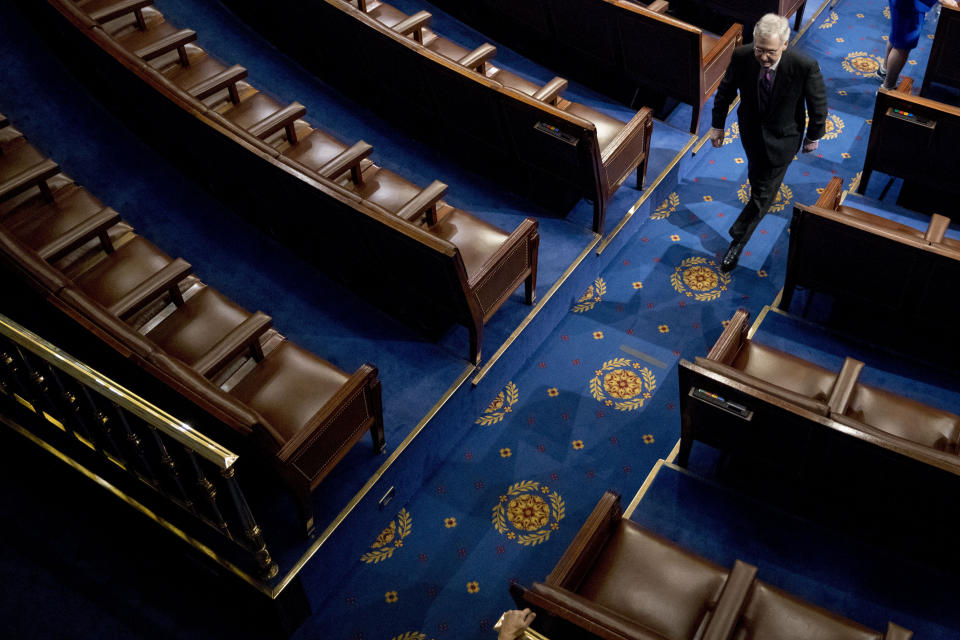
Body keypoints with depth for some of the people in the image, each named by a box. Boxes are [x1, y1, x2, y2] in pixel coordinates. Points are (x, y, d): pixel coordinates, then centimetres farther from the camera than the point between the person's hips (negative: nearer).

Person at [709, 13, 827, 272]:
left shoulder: (804, 66, -33)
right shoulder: (742, 56, -27)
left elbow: (818, 103, -14)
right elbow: (725, 91, -7)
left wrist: (813, 137, -1)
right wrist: (718, 125, 2)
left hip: (782, 137, -3)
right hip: (751, 129, 3)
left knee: (763, 194, 4)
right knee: (756, 171, 32)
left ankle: (737, 241, 20)